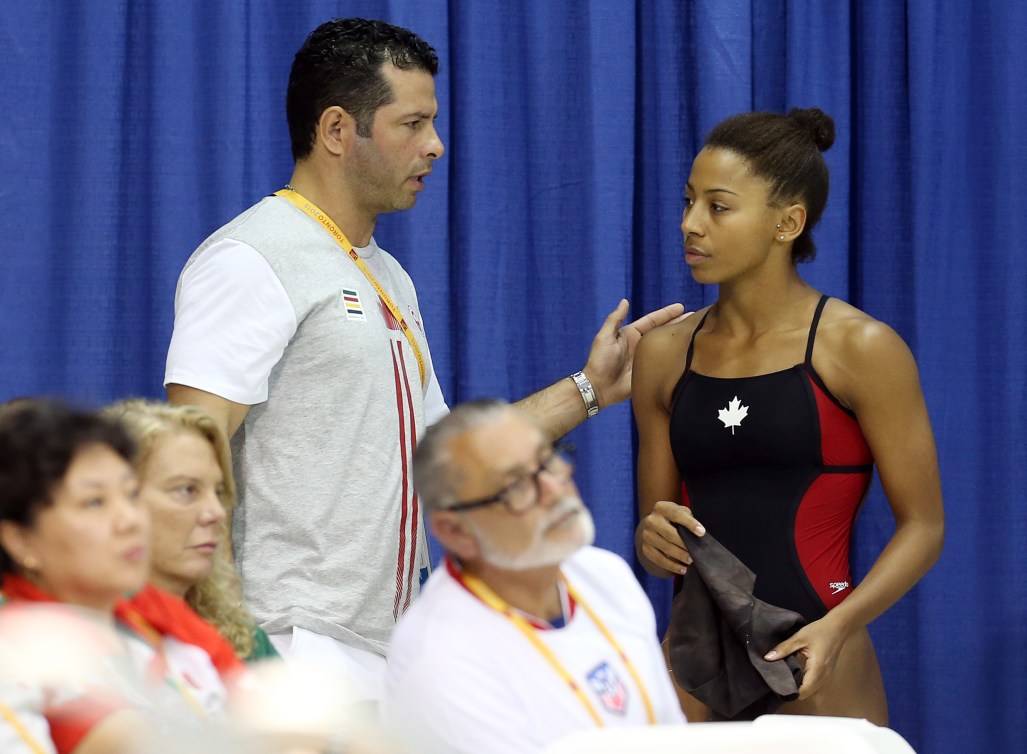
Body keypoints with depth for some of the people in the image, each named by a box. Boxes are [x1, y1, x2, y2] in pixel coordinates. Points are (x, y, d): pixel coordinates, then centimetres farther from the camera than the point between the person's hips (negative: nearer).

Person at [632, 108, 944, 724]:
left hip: (815, 668, -3)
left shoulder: (860, 349, -5)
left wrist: (837, 626, -19)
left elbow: (923, 525, -5)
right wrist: (654, 541, -7)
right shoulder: (665, 355, 7)